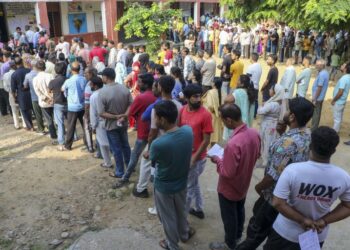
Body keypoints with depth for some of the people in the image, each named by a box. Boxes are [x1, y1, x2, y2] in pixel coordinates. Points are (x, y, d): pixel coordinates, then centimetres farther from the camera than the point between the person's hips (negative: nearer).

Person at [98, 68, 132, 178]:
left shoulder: (102, 92, -20)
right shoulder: (124, 88, -6)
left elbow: (101, 113, -22)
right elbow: (131, 105, -4)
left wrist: (115, 117, -17)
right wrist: (123, 116, -12)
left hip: (111, 125, -5)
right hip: (123, 124, 5)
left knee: (116, 149, 9)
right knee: (125, 145, 22)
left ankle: (120, 172, 23)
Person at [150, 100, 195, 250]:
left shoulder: (158, 144, -35)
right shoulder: (188, 131, -19)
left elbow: (152, 160, -11)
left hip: (164, 187, -5)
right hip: (182, 182, 5)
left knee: (168, 218, 21)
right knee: (181, 211, 31)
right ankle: (184, 234, 56)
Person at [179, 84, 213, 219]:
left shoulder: (205, 114, -20)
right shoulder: (182, 110, -2)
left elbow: (206, 140, -17)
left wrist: (193, 158, -17)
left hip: (196, 157, -6)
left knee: (189, 186, 9)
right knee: (193, 184, 22)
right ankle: (199, 209, 41)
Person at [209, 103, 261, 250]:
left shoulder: (233, 144, -39)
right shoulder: (254, 133, -13)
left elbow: (227, 173, -31)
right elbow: (256, 155, 5)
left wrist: (218, 160, -14)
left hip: (229, 189, -8)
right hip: (243, 185, 8)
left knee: (229, 217, 16)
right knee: (240, 210, 30)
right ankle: (238, 235, 54)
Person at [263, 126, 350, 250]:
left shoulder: (293, 170, -27)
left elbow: (278, 203, -26)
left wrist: (303, 220, -16)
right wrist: (323, 221, -9)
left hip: (286, 232, -3)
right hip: (318, 236, 3)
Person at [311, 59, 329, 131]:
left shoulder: (322, 74, -22)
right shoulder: (325, 73, 10)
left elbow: (319, 88, -23)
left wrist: (315, 99, -19)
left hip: (317, 98, -10)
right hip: (320, 97, 10)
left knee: (315, 114, -2)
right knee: (317, 113, 16)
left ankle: (313, 130, 5)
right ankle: (315, 128, 26)